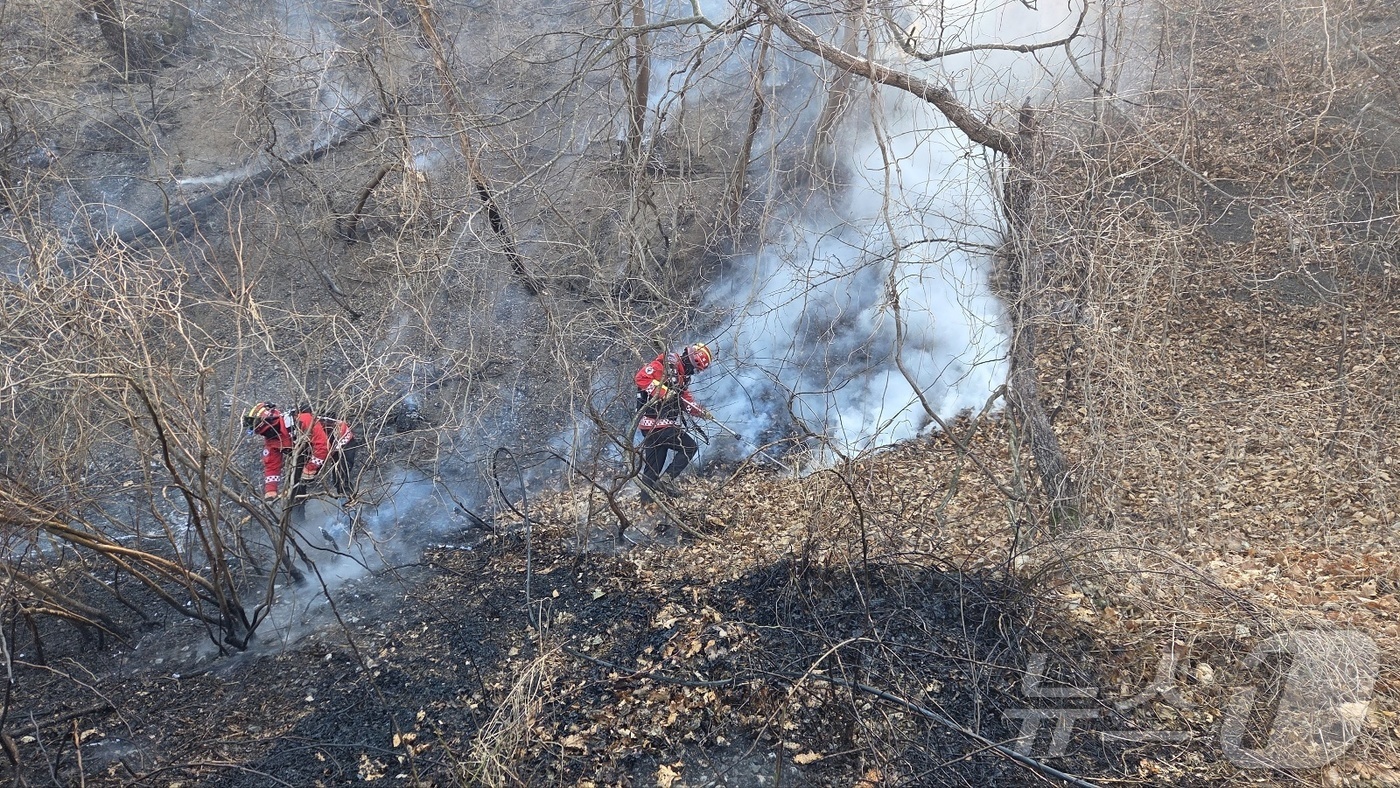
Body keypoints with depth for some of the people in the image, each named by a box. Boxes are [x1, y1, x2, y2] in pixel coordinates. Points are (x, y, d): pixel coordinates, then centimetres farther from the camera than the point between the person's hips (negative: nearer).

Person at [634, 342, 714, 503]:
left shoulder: (682, 375, 18)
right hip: (656, 423, -10)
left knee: (652, 466, 11)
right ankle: (666, 479, -5)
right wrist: (662, 390, -25)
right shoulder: (667, 364, -14)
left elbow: (685, 399, 22)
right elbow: (641, 377, -22)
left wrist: (702, 412, 11)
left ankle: (646, 501, 16)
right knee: (690, 447, -4)